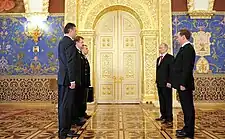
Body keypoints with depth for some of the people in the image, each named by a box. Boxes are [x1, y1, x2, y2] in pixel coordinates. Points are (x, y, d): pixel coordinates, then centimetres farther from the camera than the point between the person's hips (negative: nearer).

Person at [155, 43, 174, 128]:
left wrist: (169, 82, -18)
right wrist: (157, 81, 14)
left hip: (166, 84, -8)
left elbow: (172, 71, -13)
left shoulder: (170, 58, -6)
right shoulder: (158, 59, 20)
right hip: (159, 84, 8)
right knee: (161, 101, 13)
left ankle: (169, 120, -1)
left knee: (168, 101, -5)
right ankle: (163, 116, 23)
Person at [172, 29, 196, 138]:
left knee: (188, 107, -1)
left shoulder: (188, 48, -14)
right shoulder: (185, 48, 16)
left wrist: (183, 83, -22)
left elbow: (187, 68, -21)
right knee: (186, 107, 16)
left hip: (184, 84, -10)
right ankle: (187, 128, 27)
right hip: (182, 83, 10)